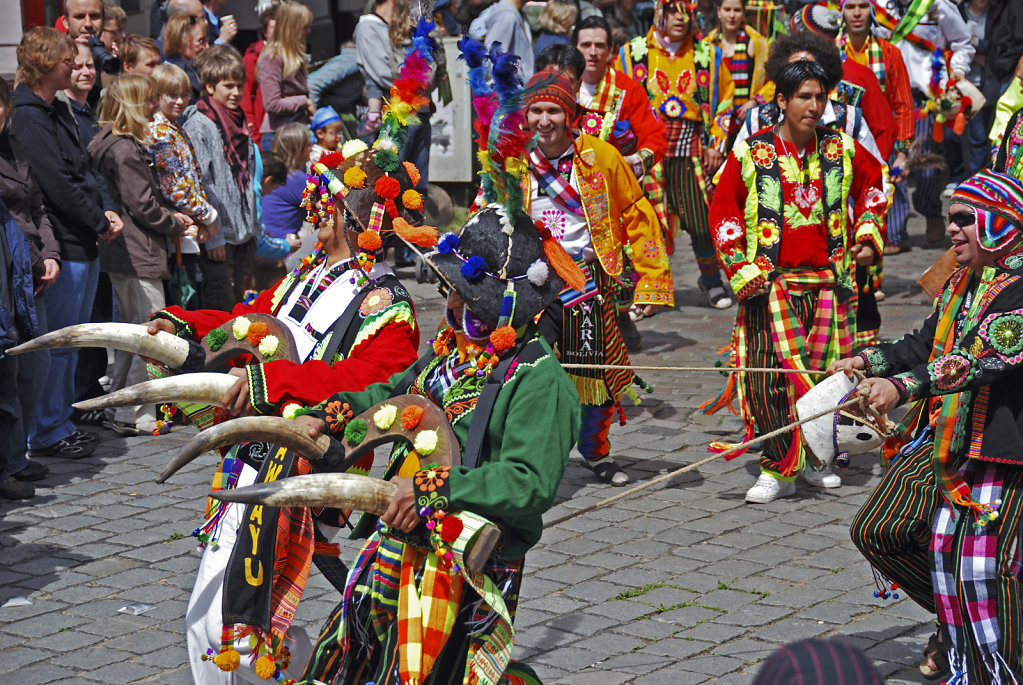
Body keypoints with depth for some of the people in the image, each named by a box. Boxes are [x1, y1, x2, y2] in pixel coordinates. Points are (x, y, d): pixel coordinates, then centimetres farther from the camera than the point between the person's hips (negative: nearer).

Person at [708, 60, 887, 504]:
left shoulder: (841, 149, 4)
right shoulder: (750, 153, -3)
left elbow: (874, 183, 23)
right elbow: (723, 211, 2)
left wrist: (868, 236, 14)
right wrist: (741, 268, -5)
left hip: (828, 280, 3)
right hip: (771, 283, -3)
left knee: (825, 369, 7)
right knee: (772, 372, -12)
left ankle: (813, 459, 25)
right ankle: (777, 470, -4)